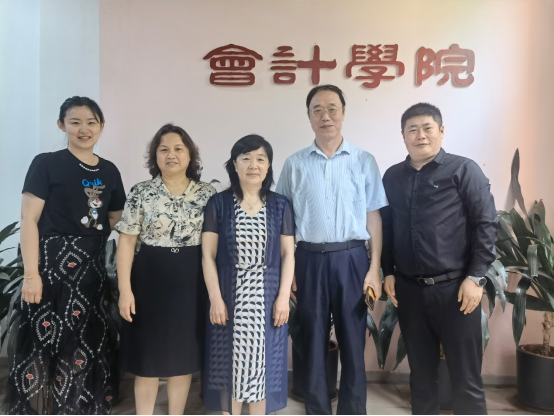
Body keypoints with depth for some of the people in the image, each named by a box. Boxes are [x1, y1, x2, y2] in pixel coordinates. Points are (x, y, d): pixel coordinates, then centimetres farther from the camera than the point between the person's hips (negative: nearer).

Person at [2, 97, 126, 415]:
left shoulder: (110, 171, 9)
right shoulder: (47, 164, -4)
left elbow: (115, 219, 19)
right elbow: (29, 220, -9)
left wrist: (91, 241, 1)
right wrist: (31, 275, -15)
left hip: (92, 270, 5)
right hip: (52, 265, -5)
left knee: (89, 346, 12)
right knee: (48, 345, 0)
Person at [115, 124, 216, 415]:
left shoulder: (208, 194, 1)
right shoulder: (141, 193, -1)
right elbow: (127, 241, -3)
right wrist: (125, 289, -8)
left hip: (191, 280, 1)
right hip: (150, 278, -1)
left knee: (184, 354, 12)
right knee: (148, 355, 8)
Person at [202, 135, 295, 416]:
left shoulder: (280, 205, 3)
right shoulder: (218, 204, 0)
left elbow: (288, 254, 3)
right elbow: (208, 255, -2)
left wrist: (283, 296, -4)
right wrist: (215, 298, -8)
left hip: (266, 297, 1)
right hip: (229, 295, -1)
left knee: (262, 362, 9)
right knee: (230, 362, 6)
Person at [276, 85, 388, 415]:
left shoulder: (364, 161, 4)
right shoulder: (295, 164, 5)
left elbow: (373, 217, 4)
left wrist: (374, 269, -3)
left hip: (351, 259, 0)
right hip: (309, 259, 1)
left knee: (353, 342, 8)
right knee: (313, 341, 10)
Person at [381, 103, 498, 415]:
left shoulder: (464, 170, -2)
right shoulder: (392, 177, 10)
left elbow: (486, 224, -6)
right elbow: (386, 229, 13)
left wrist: (476, 277, -11)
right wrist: (388, 272, 7)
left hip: (455, 287, -3)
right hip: (409, 289, 4)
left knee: (465, 377, 6)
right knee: (421, 373, 16)